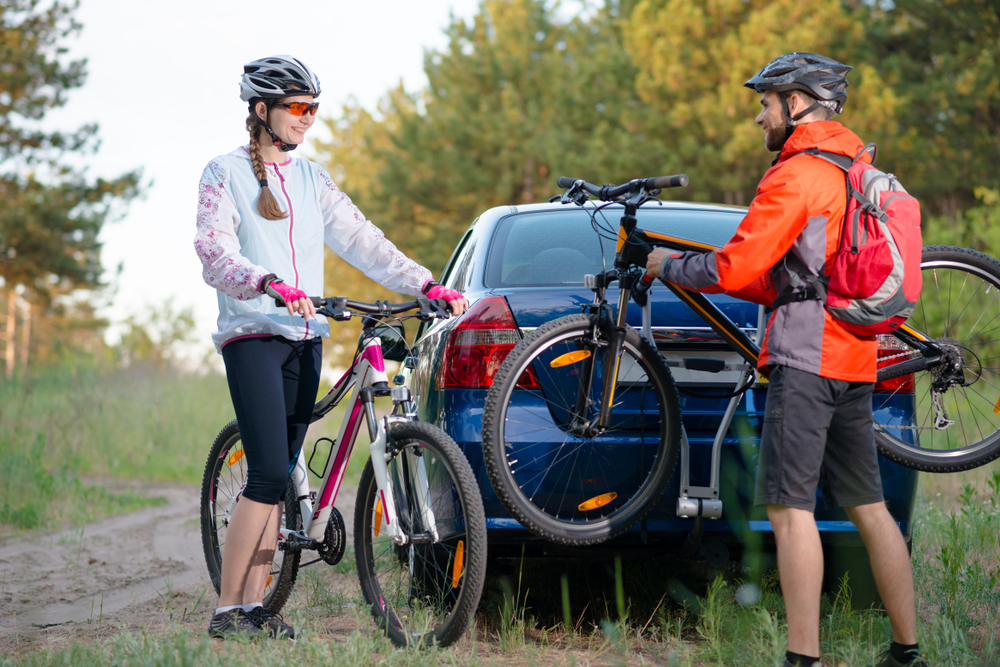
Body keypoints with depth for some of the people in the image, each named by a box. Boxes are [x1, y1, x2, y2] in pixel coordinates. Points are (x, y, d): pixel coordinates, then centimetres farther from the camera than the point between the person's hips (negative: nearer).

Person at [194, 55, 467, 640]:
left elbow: (362, 241, 12)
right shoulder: (226, 173, 0)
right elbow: (215, 250, -13)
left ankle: (256, 604, 8)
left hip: (305, 338, 6)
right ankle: (228, 609, -10)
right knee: (270, 473, -16)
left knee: (281, 477, 4)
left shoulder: (312, 180, 17)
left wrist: (426, 284, -1)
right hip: (252, 334, -6)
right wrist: (270, 283, -32)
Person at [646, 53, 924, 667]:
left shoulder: (796, 176, -11)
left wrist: (669, 266, 2)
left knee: (790, 506, -9)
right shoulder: (855, 171, 20)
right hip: (856, 361, 9)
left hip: (806, 359, -9)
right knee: (868, 507, 11)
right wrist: (696, 270, 21)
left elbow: (734, 269, -15)